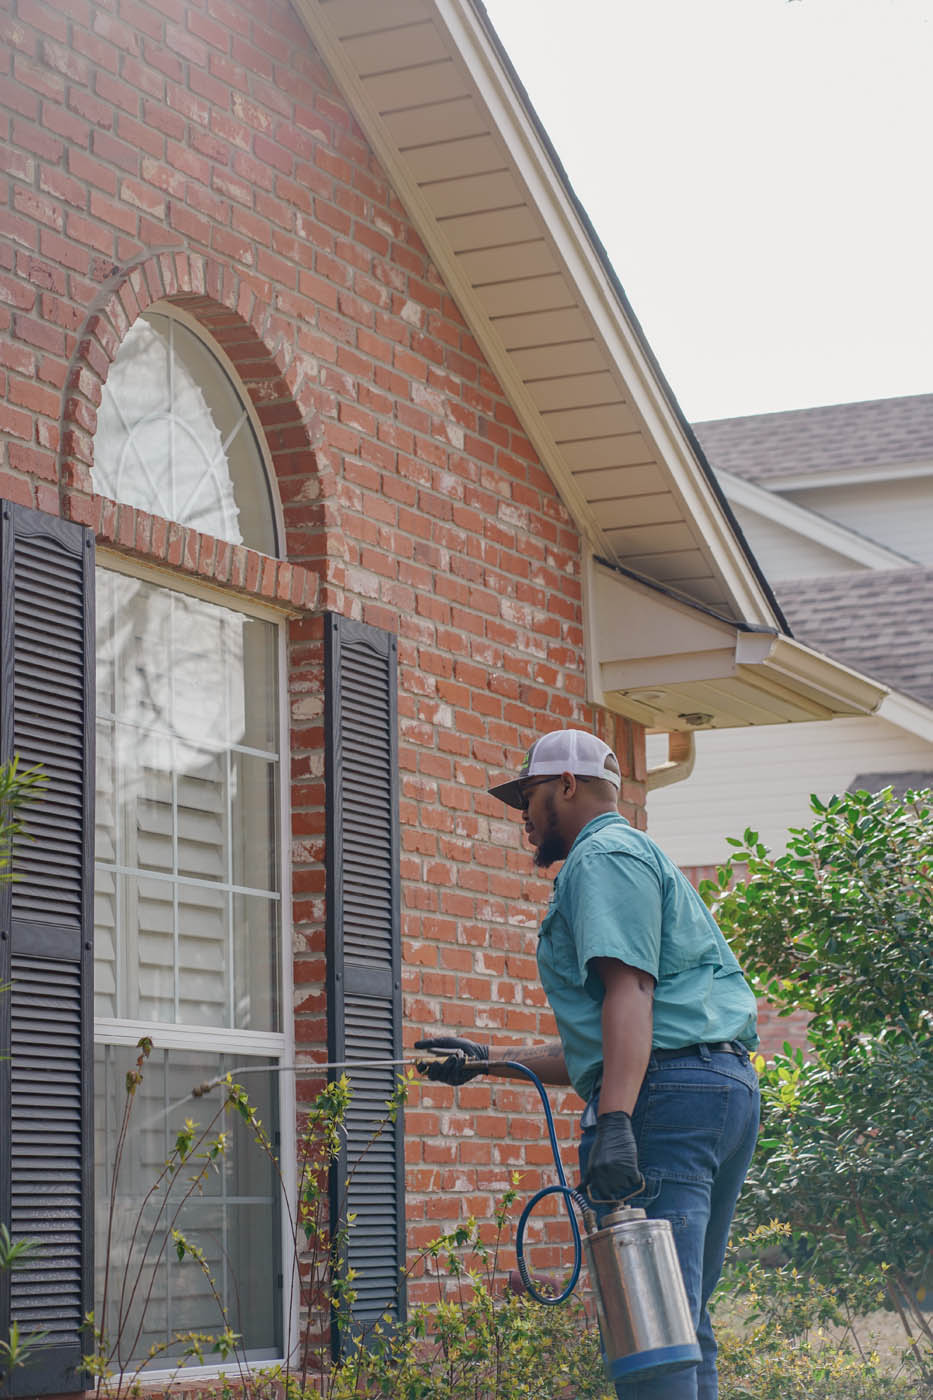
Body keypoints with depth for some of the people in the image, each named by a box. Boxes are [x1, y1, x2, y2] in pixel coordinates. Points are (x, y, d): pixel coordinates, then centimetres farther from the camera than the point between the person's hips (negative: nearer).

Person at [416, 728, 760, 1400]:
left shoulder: (603, 856, 1)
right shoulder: (640, 858, 32)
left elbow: (630, 990, -17)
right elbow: (591, 1053, 33)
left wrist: (615, 1121, -26)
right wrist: (484, 1060, 36)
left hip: (667, 1092, -10)